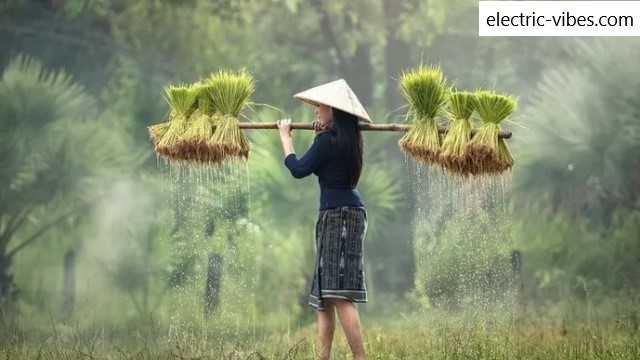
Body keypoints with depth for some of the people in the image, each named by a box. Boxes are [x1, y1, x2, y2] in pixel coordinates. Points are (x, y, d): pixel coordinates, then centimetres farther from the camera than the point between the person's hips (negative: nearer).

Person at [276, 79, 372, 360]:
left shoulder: (327, 141, -14)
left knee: (339, 294, -16)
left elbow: (298, 169, -11)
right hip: (351, 213, 10)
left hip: (338, 215, -10)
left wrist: (285, 135, 1)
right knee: (324, 295, 12)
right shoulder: (349, 140, 13)